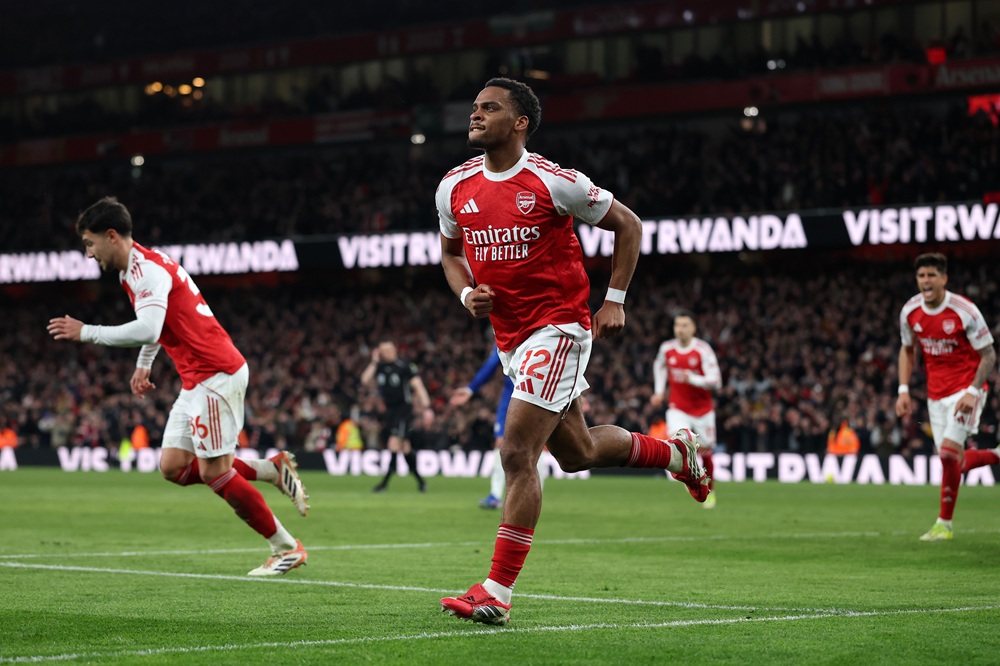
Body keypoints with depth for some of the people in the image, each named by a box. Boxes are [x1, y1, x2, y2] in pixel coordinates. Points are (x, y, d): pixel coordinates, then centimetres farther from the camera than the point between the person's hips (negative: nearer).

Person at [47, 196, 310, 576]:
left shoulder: (146, 269, -17)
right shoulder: (134, 268, 14)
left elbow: (147, 330, -32)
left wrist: (86, 333, -24)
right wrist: (144, 364, 26)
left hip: (216, 376, -10)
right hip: (198, 380, 10)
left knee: (214, 473, -7)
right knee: (174, 468, 6)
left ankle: (287, 548, 4)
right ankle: (273, 469, 14)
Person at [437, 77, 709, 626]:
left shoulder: (553, 183, -13)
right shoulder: (454, 188, 2)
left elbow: (627, 225, -1)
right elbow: (451, 252, 20)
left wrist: (614, 301, -6)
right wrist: (467, 294, -1)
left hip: (558, 327, -7)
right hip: (510, 336, 7)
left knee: (517, 454, -16)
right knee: (576, 452, 19)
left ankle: (497, 592, -13)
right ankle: (674, 451, 46)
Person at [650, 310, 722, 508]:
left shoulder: (703, 350, -16)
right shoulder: (667, 349, -4)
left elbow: (715, 381, -20)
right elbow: (659, 366, 20)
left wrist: (693, 379, -34)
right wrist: (659, 391, 12)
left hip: (702, 409, -1)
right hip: (678, 408, 1)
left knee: (705, 453, 10)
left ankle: (710, 490, 34)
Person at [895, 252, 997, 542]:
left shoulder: (964, 310, -18)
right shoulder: (910, 311, -3)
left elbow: (988, 355, -11)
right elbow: (907, 350, 14)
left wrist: (973, 392, -22)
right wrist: (904, 390, 3)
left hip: (965, 390, -6)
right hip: (936, 394, 6)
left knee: (948, 451, -18)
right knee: (954, 463, 4)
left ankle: (944, 524, -5)